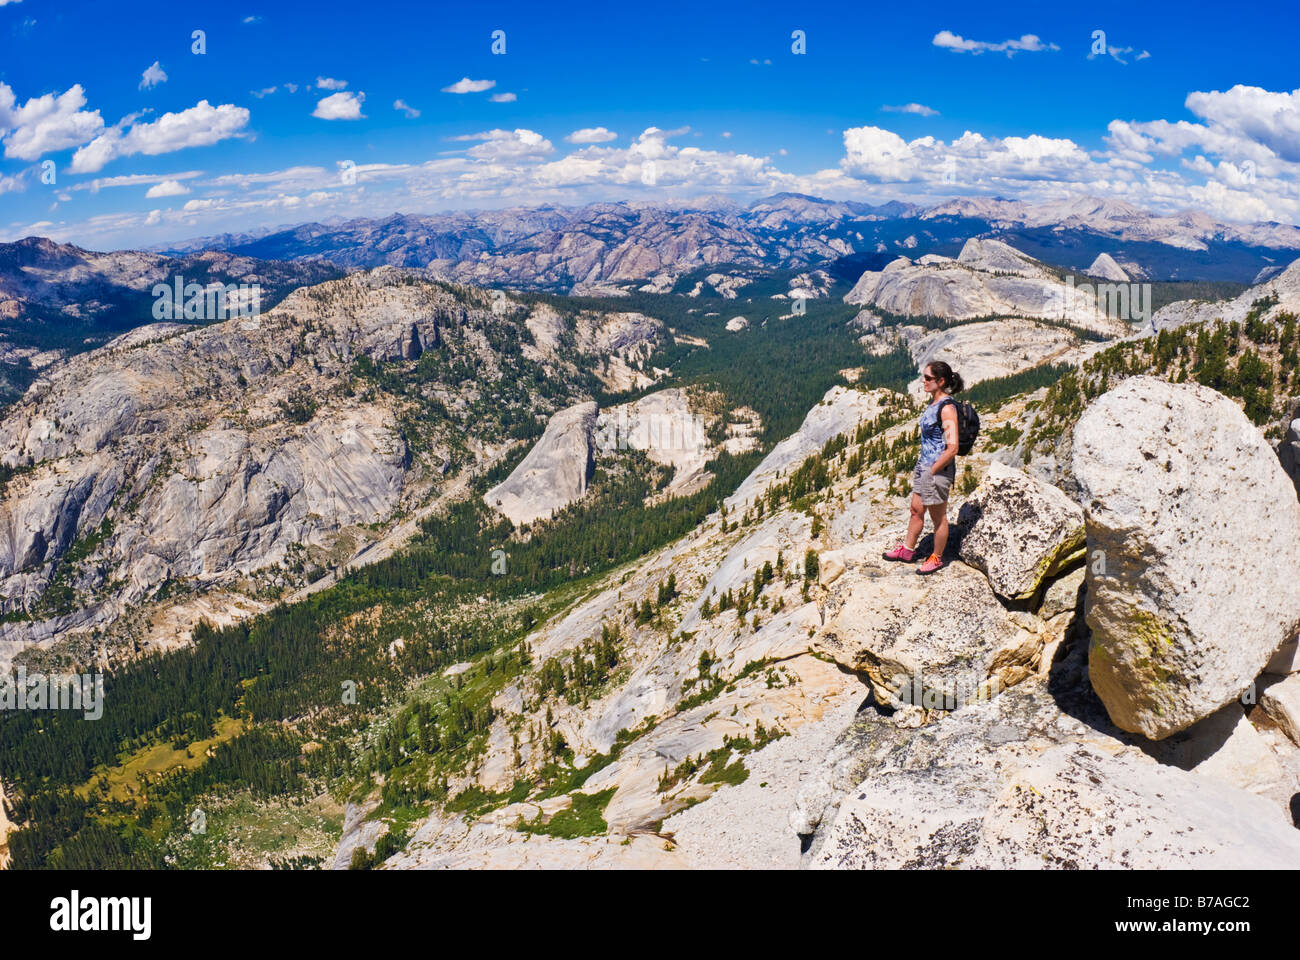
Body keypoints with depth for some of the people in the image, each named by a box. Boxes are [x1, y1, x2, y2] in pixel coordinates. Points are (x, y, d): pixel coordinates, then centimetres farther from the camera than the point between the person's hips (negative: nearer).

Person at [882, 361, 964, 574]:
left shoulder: (947, 408, -22)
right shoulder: (933, 403, 6)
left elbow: (952, 448, -25)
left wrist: (932, 471, -18)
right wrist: (921, 467, 15)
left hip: (939, 469, -9)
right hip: (925, 466, 9)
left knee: (938, 517, 8)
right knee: (916, 510, 20)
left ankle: (936, 558, 23)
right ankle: (907, 550, 35)